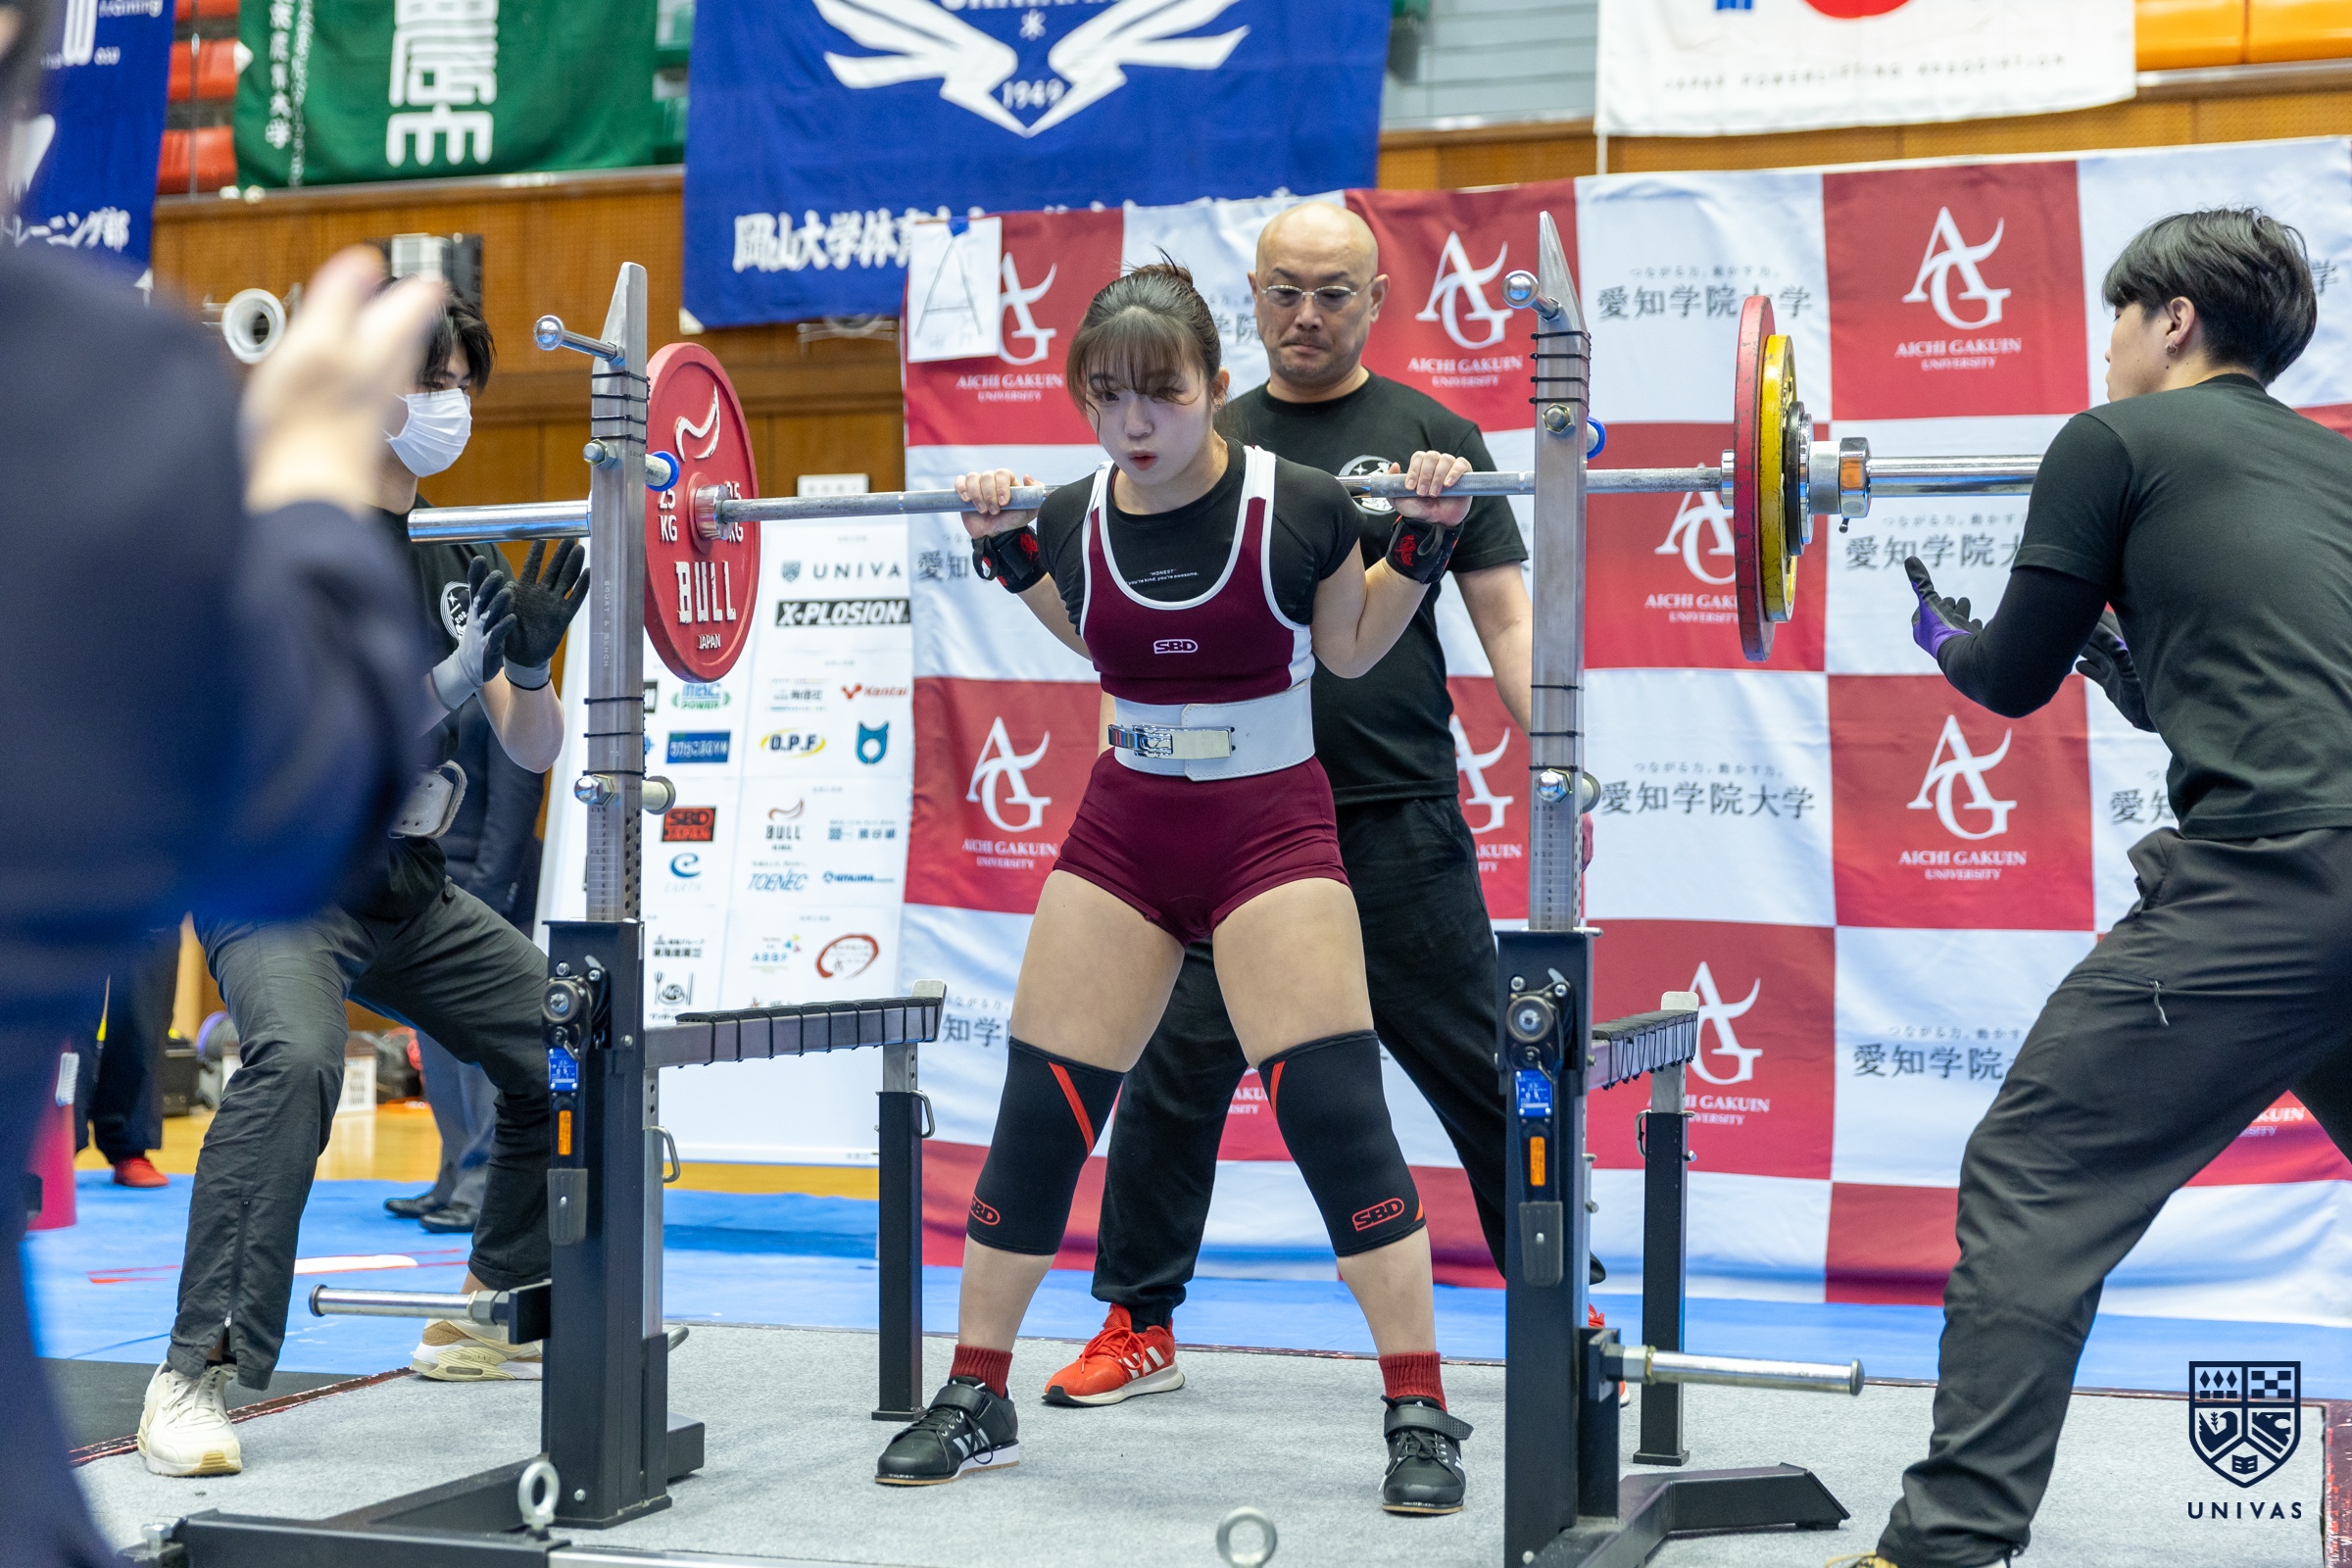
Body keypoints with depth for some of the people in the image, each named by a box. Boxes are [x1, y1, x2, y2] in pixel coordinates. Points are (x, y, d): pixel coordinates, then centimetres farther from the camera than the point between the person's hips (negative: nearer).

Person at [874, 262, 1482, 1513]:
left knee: (1335, 1107, -13)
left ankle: (1422, 1418, -2)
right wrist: (1005, 555, 7)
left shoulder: (1297, 507, -13)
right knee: (1037, 1113, 3)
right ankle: (974, 1403, 19)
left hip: (1273, 831, -3)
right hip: (1123, 834, 3)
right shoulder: (1073, 521, -5)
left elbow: (1349, 647, 5)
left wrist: (1421, 542, -8)